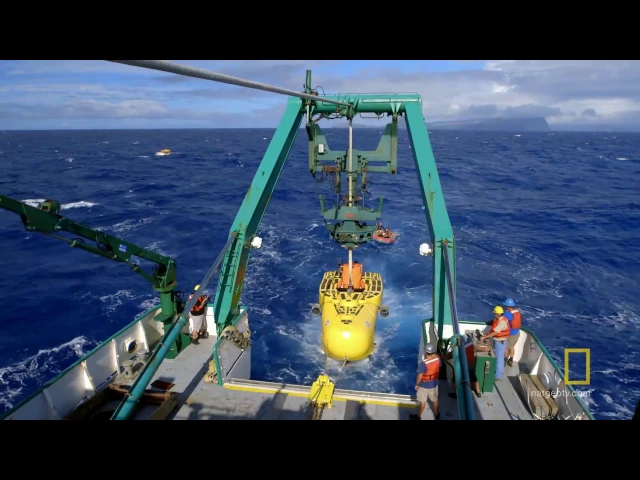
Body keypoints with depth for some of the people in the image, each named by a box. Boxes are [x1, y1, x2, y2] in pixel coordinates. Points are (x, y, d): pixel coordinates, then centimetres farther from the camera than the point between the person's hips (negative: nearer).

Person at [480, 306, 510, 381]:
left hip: (500, 342, -9)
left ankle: (498, 376, 6)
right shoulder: (498, 320, 3)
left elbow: (494, 333, -29)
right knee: (500, 356, 23)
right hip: (497, 341, 9)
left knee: (499, 358, -2)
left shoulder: (502, 322, -28)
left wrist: (484, 337, -24)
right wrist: (487, 334, 1)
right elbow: (494, 330, 12)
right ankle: (501, 370, 40)